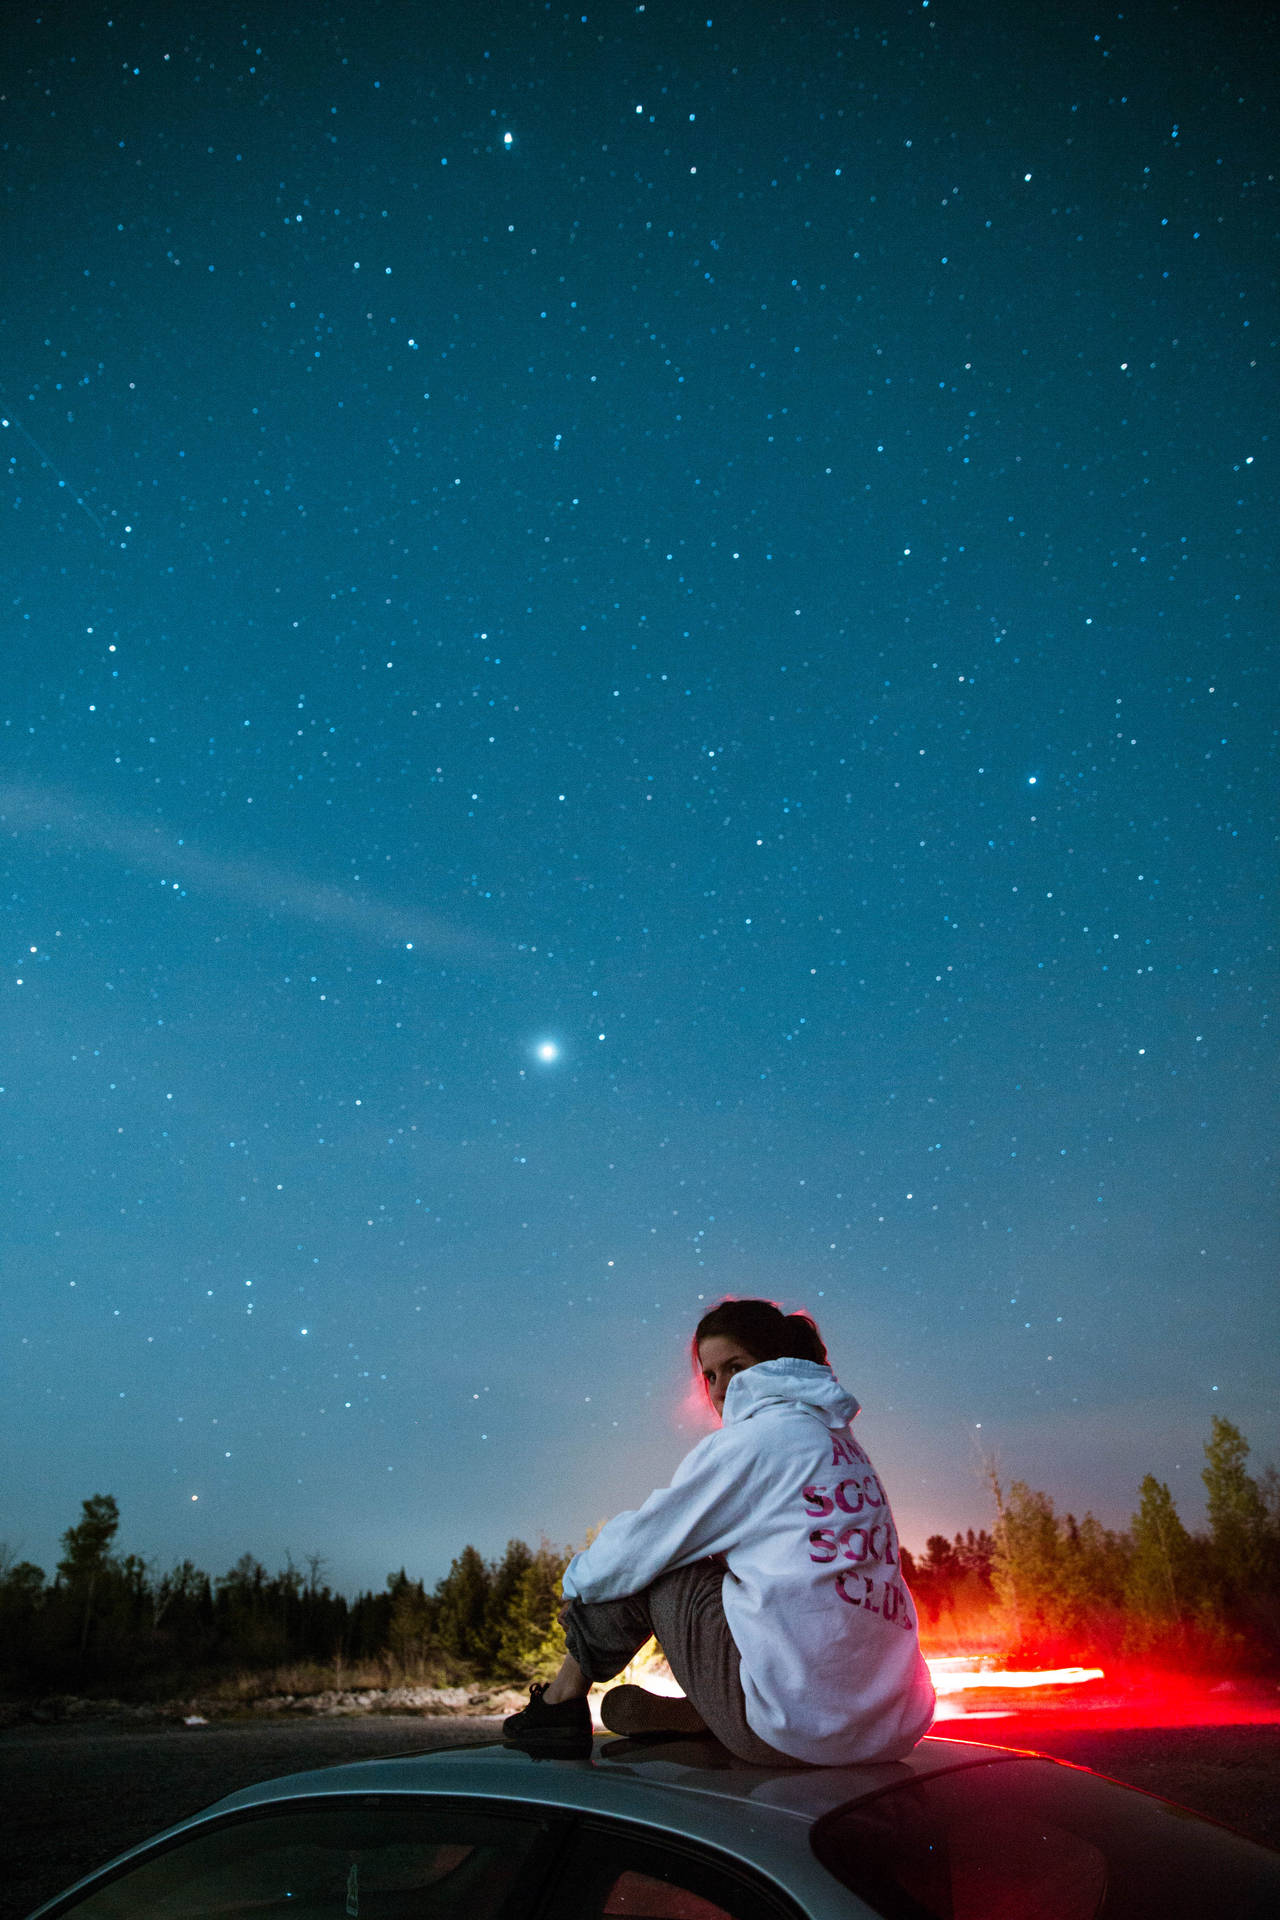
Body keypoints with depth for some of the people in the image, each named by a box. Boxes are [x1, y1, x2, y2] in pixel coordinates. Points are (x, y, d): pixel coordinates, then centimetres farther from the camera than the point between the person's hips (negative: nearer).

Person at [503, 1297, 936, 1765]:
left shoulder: (758, 1437, -7)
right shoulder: (844, 1447, 17)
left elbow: (643, 1543, -2)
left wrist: (578, 1583, 20)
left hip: (789, 1731, -8)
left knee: (643, 1569, 8)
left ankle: (564, 1697, 21)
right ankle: (693, 1715, 19)